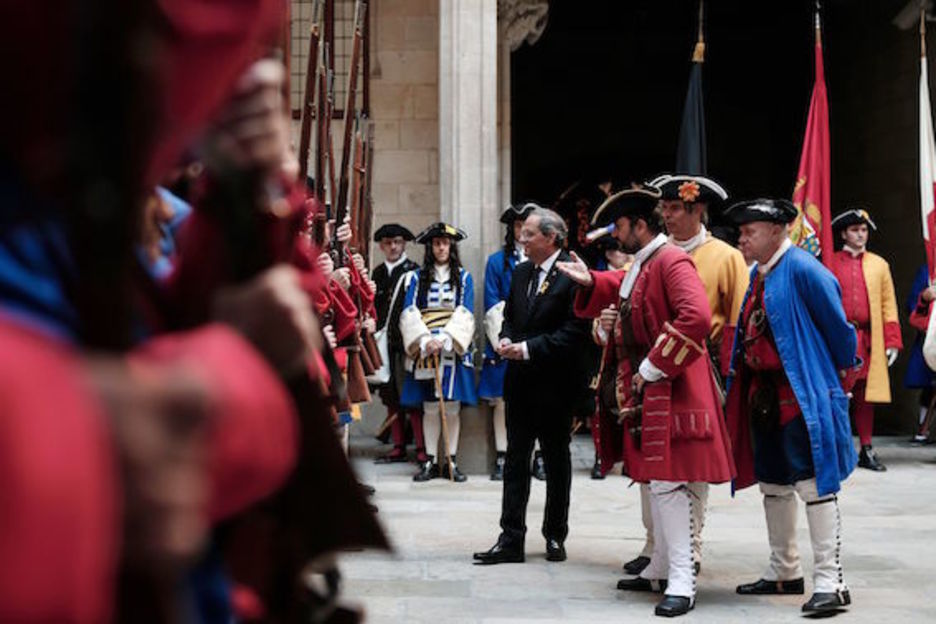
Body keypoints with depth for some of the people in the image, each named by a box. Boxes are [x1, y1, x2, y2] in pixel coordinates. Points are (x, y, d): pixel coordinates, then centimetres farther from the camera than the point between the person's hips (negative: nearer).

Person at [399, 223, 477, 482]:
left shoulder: (463, 277, 8)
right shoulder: (417, 277, 9)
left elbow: (465, 313, -3)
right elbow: (409, 312, -1)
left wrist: (444, 339, -17)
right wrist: (425, 340, -16)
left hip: (454, 349, 0)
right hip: (425, 350, 0)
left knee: (452, 407, -2)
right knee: (430, 408, 0)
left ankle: (450, 460, 4)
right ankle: (430, 460, 5)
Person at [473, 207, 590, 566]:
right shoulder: (521, 273, 10)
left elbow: (575, 330, -18)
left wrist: (528, 348, -19)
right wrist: (506, 340, -2)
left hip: (555, 384, -6)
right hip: (520, 382, 6)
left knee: (557, 461, 8)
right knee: (516, 459, 4)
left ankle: (555, 536, 20)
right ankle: (511, 540, 5)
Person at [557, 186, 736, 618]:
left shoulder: (671, 262, -16)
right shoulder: (640, 266, 15)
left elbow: (697, 318, -28)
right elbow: (620, 291, 35)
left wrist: (654, 368, -22)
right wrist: (590, 281, 13)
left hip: (670, 391, -10)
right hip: (645, 392, 10)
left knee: (668, 483, -11)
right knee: (656, 481, 16)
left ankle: (682, 584, -9)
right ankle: (660, 570, 25)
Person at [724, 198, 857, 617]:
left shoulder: (802, 270, -15)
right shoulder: (757, 274, 12)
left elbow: (837, 325, -10)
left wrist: (843, 372, 2)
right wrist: (743, 382, 16)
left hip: (802, 396, -9)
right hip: (763, 394, 10)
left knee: (814, 485, -8)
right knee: (772, 484, 16)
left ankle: (830, 582, -4)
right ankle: (784, 572, 29)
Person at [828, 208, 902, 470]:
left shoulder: (879, 265, 13)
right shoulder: (830, 263, 6)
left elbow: (888, 304, 11)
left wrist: (892, 341, 3)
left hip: (867, 340, 2)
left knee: (865, 395, 6)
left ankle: (866, 450, 11)